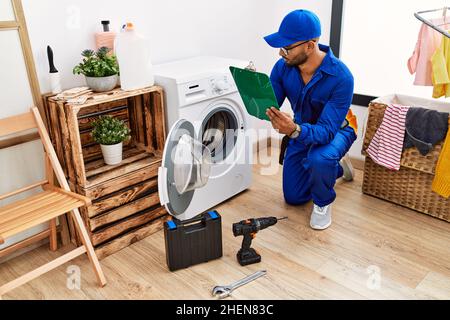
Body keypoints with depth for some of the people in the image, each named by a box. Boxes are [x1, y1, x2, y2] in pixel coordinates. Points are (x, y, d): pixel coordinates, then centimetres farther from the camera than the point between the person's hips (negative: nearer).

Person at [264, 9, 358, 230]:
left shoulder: (341, 77, -34)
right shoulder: (283, 67, -20)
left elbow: (327, 131, -37)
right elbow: (268, 108, -16)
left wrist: (294, 130, -56)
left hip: (335, 130, -5)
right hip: (302, 130, 5)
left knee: (319, 159, -42)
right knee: (293, 198, 11)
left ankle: (323, 202, -6)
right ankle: (336, 165, 37)